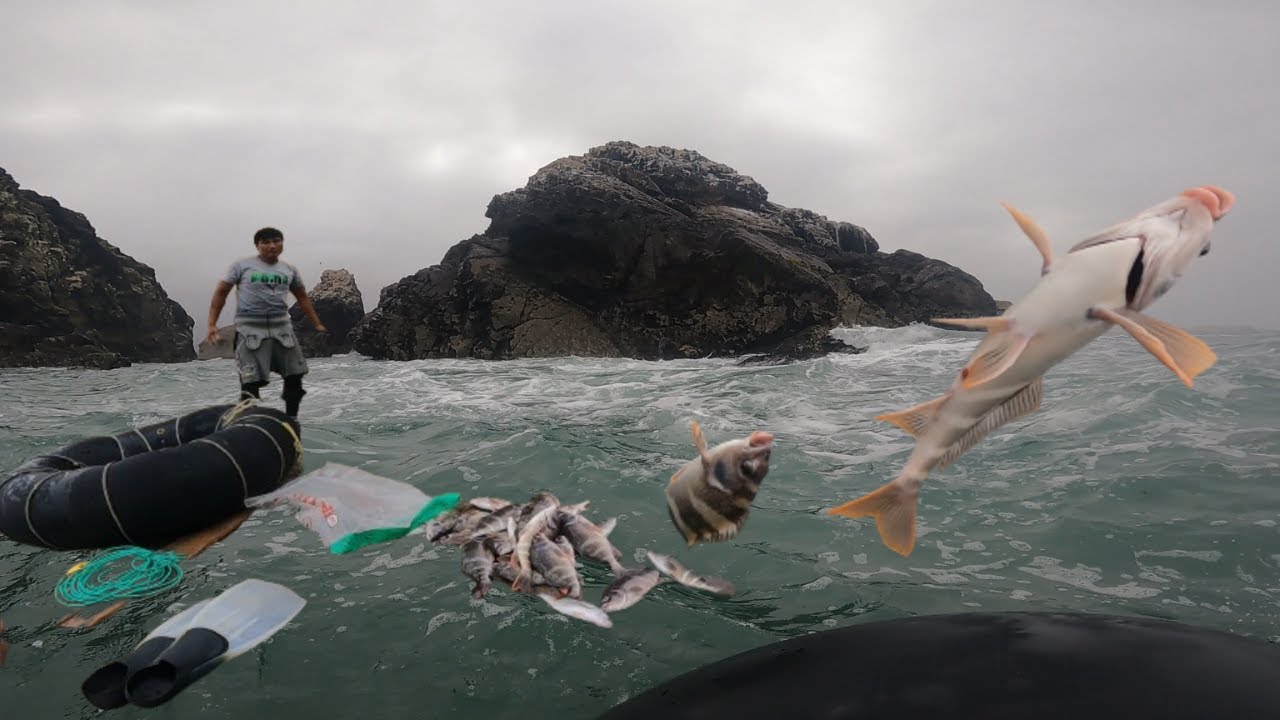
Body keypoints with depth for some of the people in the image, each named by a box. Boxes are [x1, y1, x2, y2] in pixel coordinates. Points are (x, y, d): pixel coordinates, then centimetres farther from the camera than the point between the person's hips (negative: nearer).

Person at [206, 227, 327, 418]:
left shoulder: (289, 270, 12)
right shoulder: (242, 265, 2)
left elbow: (302, 298, 21)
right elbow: (221, 293, 3)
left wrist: (317, 324, 18)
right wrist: (212, 324, -5)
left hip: (282, 327, 4)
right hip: (250, 329, -4)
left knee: (295, 376, 7)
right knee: (251, 381, -9)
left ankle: (291, 420, 22)